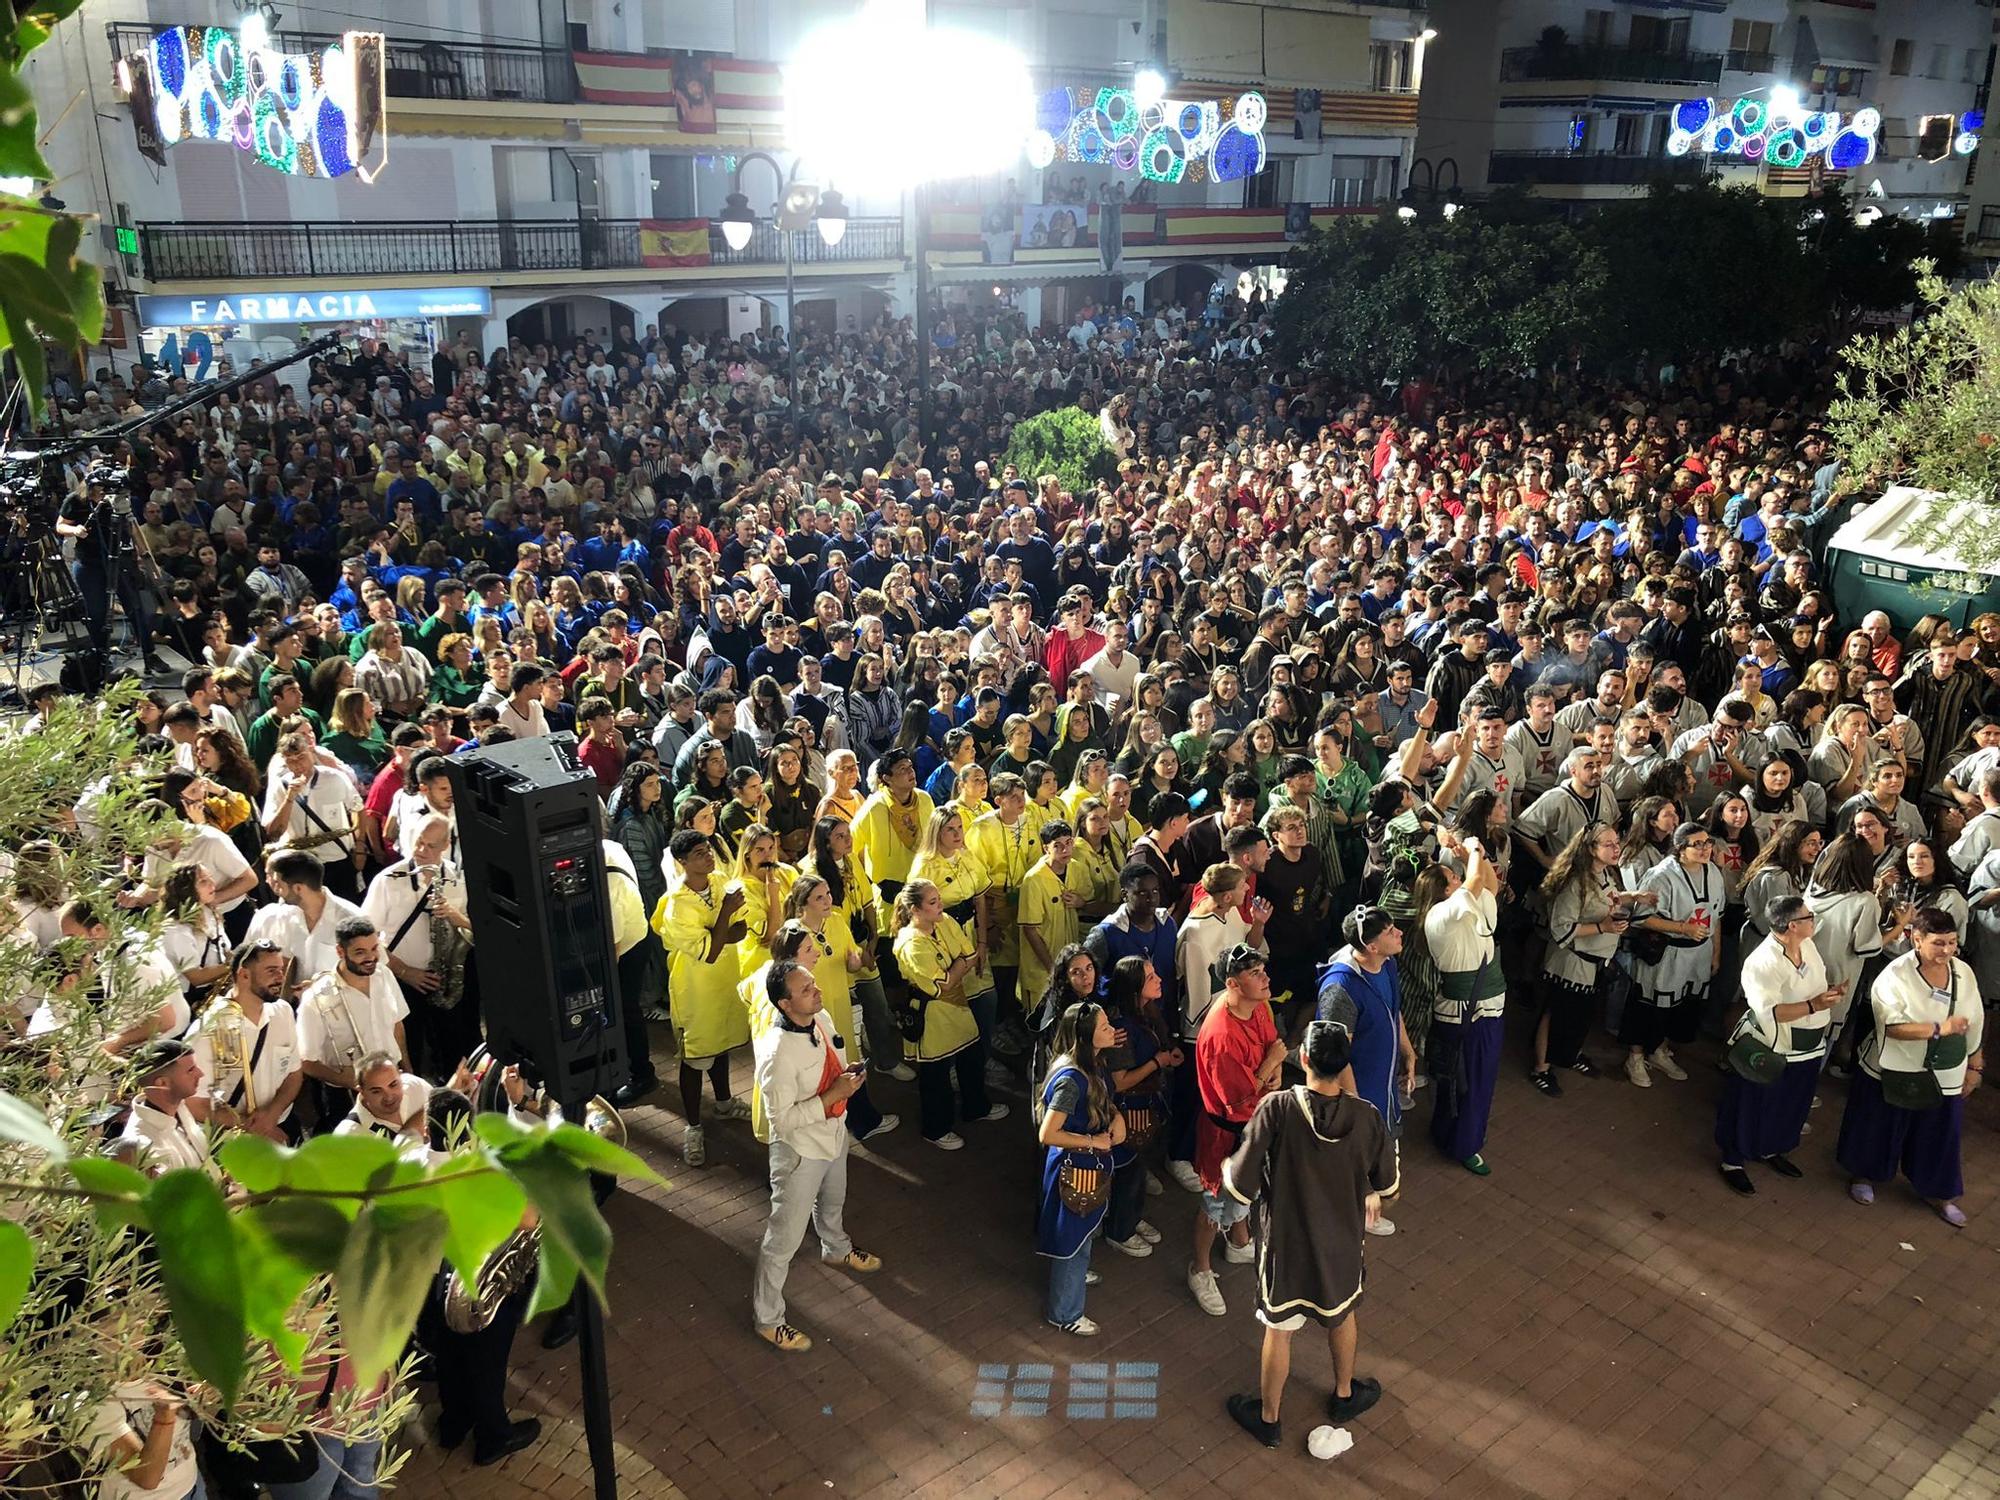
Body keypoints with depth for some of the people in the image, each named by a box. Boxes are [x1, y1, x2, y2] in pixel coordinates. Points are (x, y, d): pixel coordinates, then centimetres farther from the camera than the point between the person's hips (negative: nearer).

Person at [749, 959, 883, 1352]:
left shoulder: (822, 1019, -11)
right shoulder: (777, 1053, -35)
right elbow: (781, 1119, -29)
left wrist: (848, 1071, -12)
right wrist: (833, 1095, -31)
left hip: (834, 1135, 8)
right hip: (800, 1150, -8)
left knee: (833, 1201, 35)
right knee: (785, 1236, 7)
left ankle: (837, 1249, 65)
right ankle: (767, 1318, 26)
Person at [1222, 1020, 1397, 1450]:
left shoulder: (1276, 1109, -29)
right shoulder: (1366, 1117, -20)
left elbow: (1241, 1186, -24)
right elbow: (1387, 1182, -2)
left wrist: (1227, 1168, -1)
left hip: (1286, 1241, -2)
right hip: (1341, 1242, 2)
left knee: (1279, 1330, 19)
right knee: (1342, 1315, 30)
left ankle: (1268, 1418, 38)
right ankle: (1344, 1394, 51)